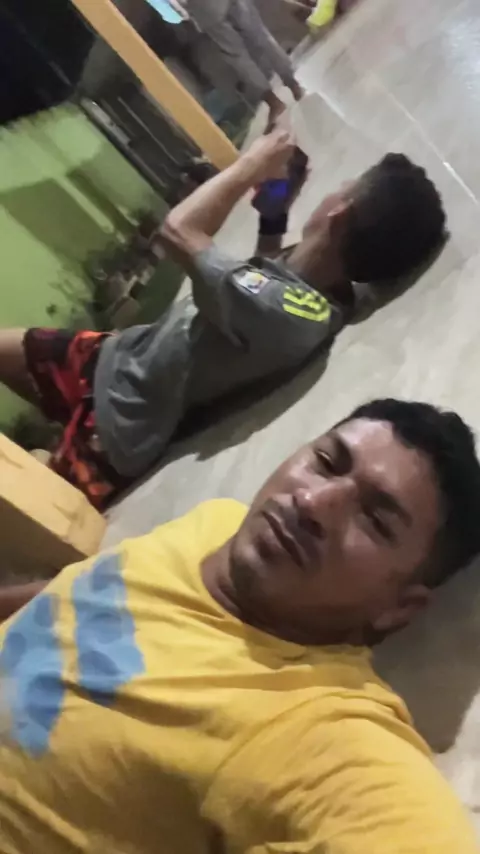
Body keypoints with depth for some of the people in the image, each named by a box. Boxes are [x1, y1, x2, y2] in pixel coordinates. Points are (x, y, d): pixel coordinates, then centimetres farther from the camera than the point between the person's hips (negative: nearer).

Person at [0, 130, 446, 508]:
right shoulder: (320, 296, -7)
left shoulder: (280, 308, -36)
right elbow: (263, 271, 16)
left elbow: (178, 228, -32)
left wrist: (252, 165, -18)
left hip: (114, 425, -9)